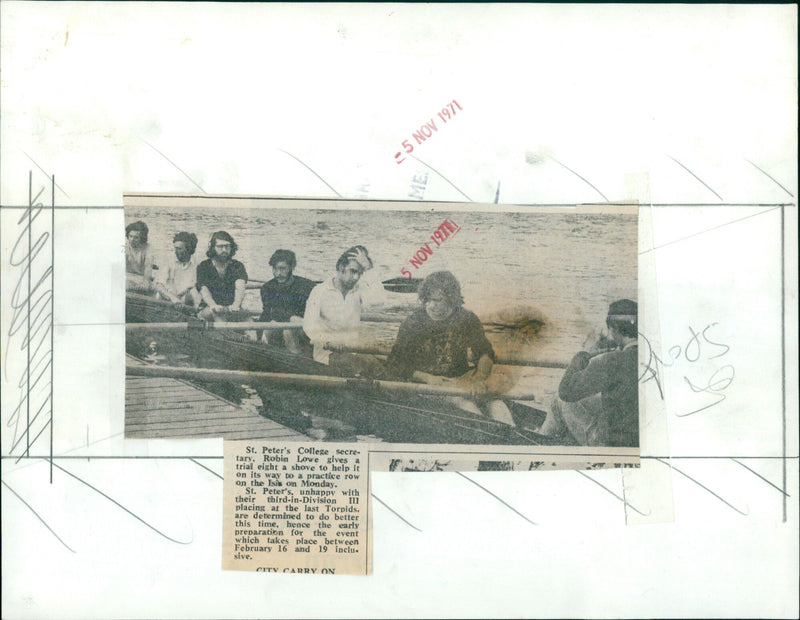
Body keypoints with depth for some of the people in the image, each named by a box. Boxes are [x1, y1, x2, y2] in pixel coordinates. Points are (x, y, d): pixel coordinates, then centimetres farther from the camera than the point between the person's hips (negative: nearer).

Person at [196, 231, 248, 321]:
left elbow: (240, 288, -13)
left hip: (232, 311, 0)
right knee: (216, 312, -35)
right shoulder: (203, 267, 5)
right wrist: (214, 306, -38)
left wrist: (236, 305, -38)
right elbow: (204, 290, -13)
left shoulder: (237, 266, 7)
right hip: (207, 311, 0)